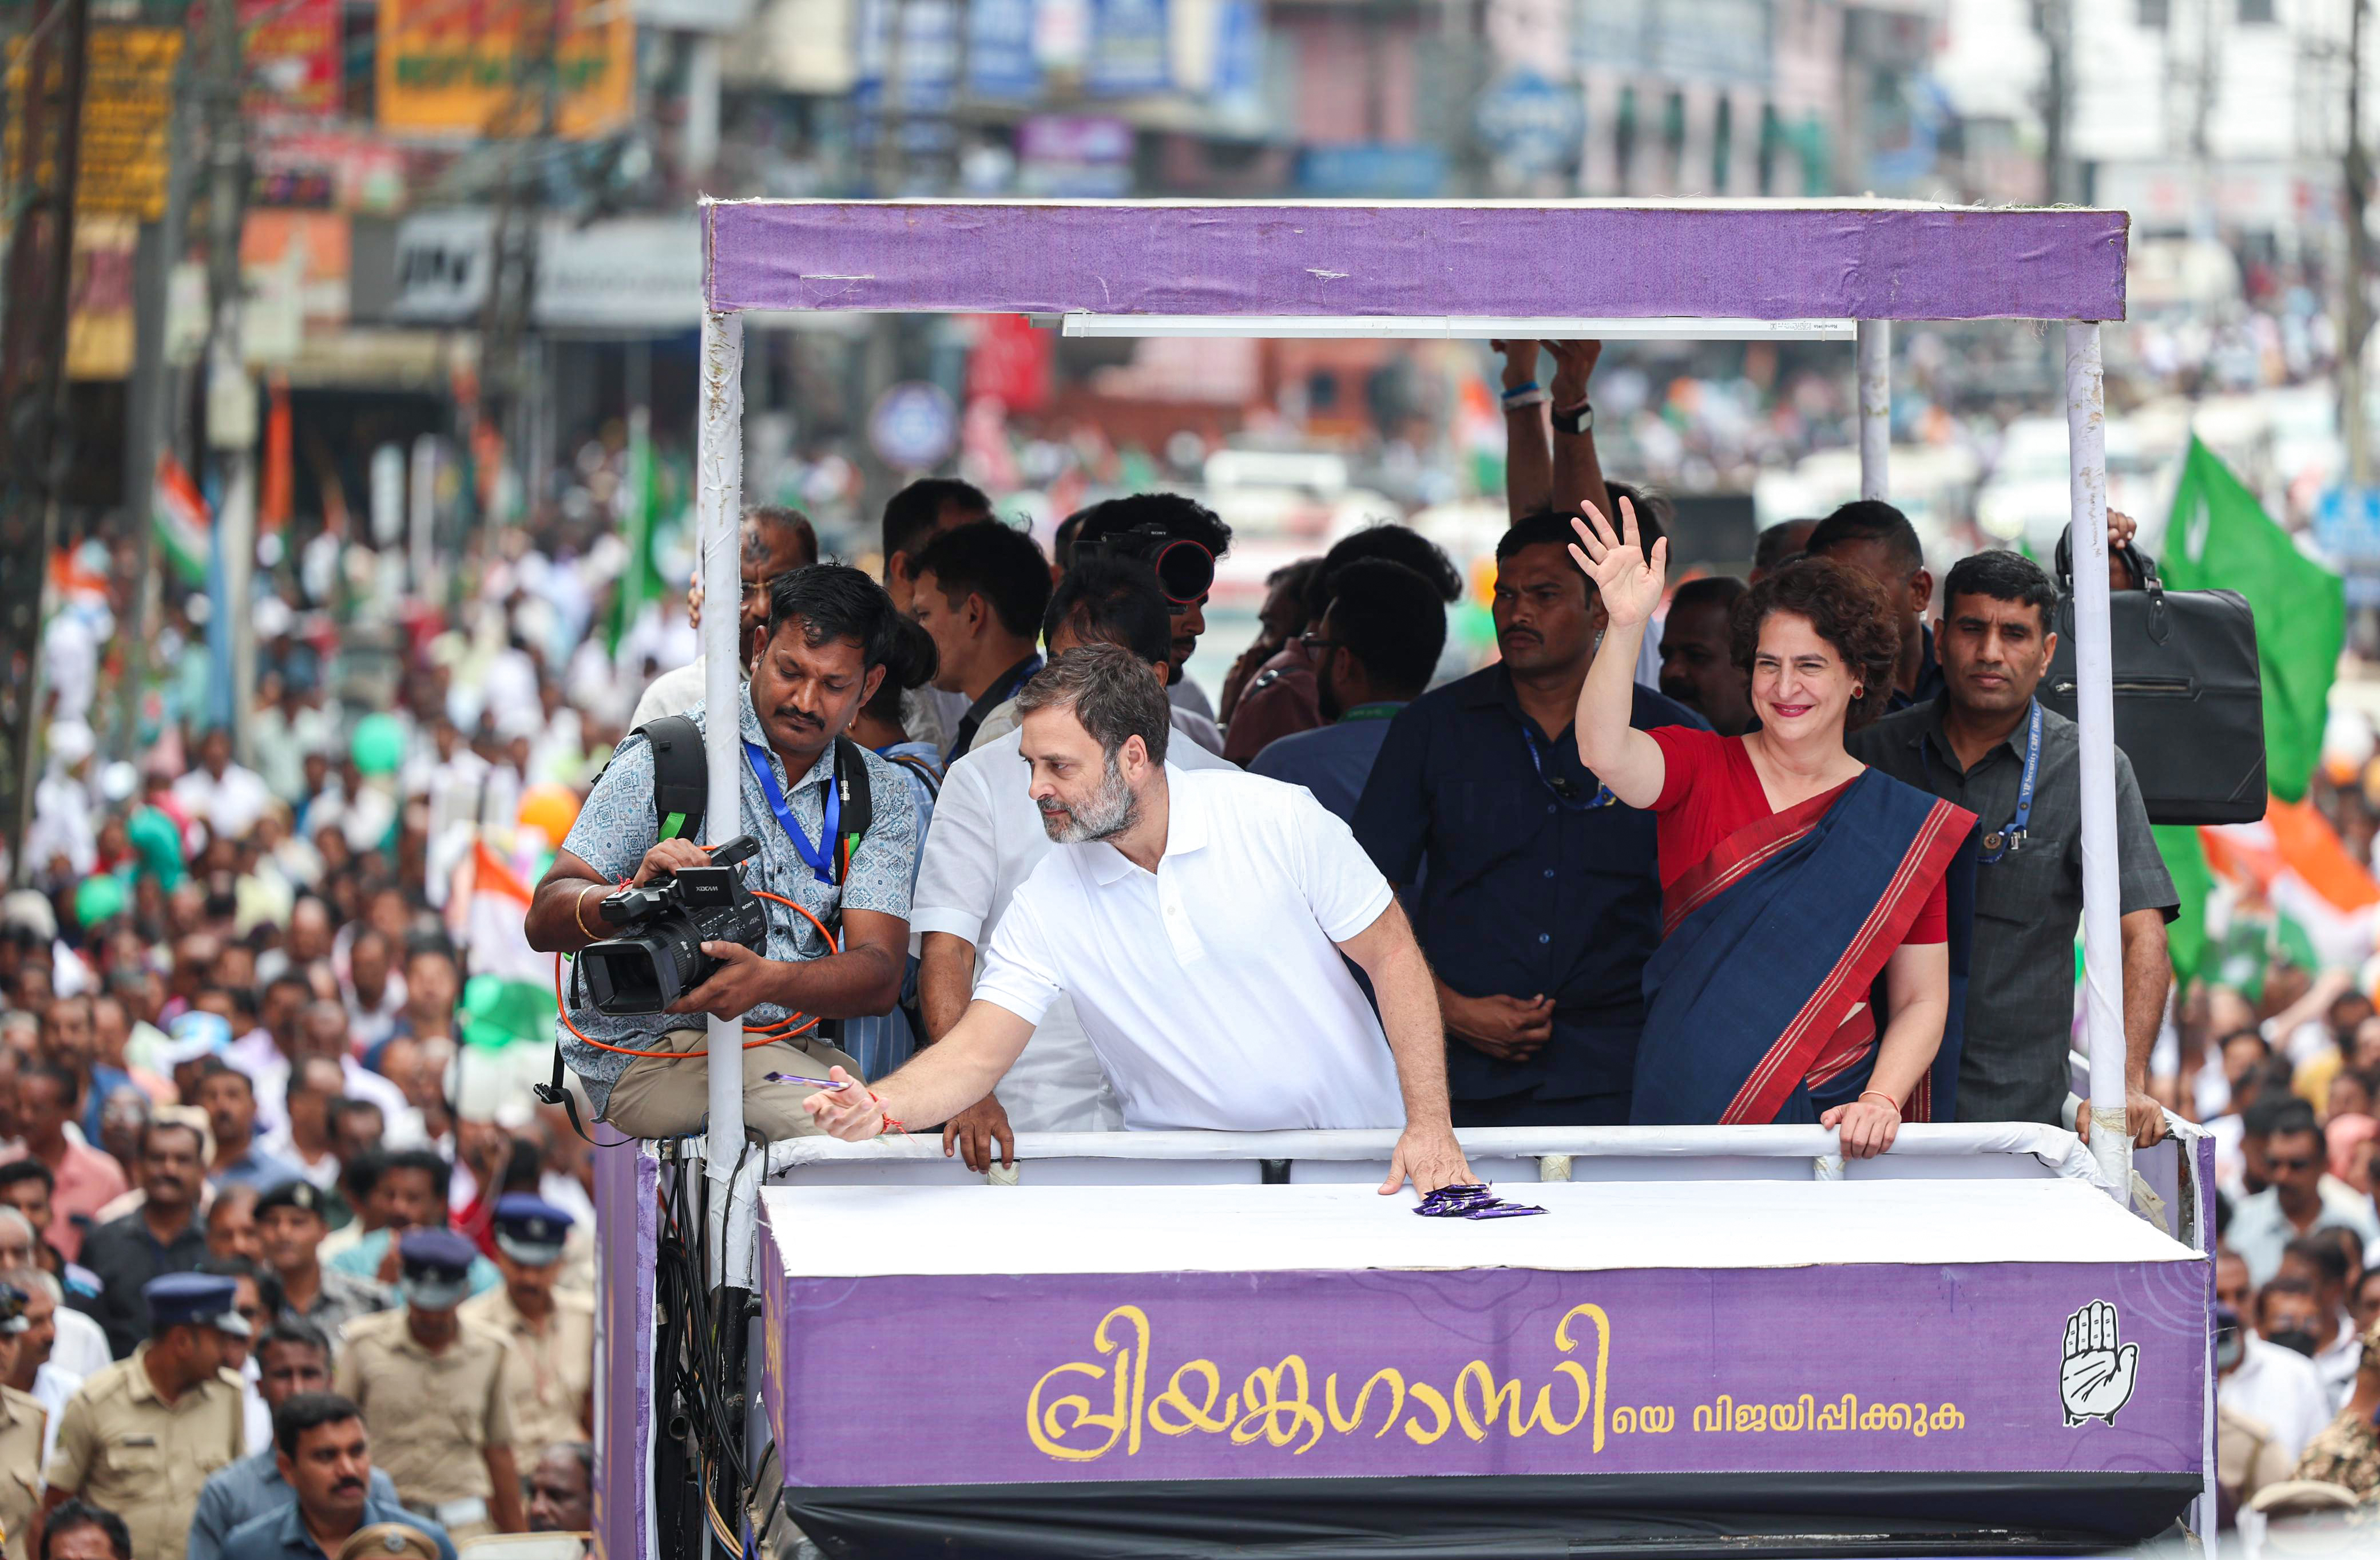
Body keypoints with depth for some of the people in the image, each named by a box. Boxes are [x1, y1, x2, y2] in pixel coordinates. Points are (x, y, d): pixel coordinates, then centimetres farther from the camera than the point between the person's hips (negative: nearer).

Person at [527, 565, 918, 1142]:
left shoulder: (881, 796, 8)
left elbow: (880, 977, -5)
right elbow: (547, 919, -7)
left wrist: (769, 980, -28)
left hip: (790, 1045, 4)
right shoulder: (665, 762, -2)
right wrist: (636, 895, -31)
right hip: (648, 1047, -4)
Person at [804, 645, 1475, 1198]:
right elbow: (977, 1051, -8)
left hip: (1355, 1154, -1)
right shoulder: (1048, 904, -4)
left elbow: (1392, 955, -2)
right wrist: (878, 1108, -29)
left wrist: (1430, 1125, -10)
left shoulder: (1279, 819, -8)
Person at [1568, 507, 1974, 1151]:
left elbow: (1922, 1001, 9)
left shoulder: (1906, 825, 8)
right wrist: (1625, 625, -30)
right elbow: (1605, 755, -17)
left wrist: (1880, 1102, -9)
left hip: (1828, 1117, 0)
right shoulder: (1698, 767, 6)